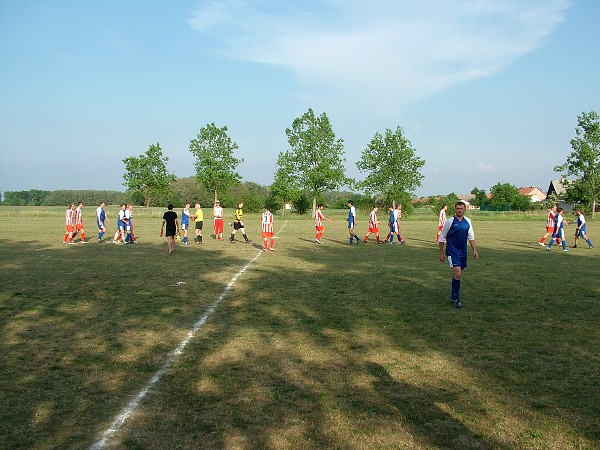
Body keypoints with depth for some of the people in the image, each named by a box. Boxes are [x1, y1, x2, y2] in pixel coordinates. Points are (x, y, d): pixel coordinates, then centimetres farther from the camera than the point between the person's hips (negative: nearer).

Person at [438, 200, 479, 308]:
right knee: (457, 274, -16)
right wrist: (441, 253, -2)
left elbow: (471, 236, 15)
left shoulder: (467, 221, 6)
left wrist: (475, 250, 7)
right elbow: (442, 238, -2)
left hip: (463, 252, 5)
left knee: (458, 274, 12)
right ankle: (455, 298, -5)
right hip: (452, 252, -5)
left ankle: (453, 296, 28)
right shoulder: (449, 221, -8)